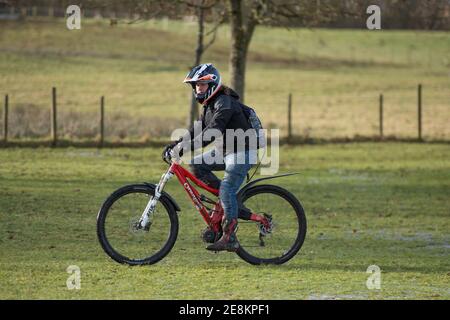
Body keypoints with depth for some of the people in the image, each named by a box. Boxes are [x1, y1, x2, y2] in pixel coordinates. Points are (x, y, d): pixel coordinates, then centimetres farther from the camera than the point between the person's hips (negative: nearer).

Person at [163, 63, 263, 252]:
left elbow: (212, 131, -30)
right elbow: (197, 129, 14)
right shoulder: (209, 105, 13)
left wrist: (188, 146, -36)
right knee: (195, 165, 1)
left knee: (227, 190, -18)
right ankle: (229, 199, 7)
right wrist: (176, 144, 2)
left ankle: (229, 238, -17)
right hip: (225, 151, 10)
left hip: (241, 153, -10)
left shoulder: (224, 103, -19)